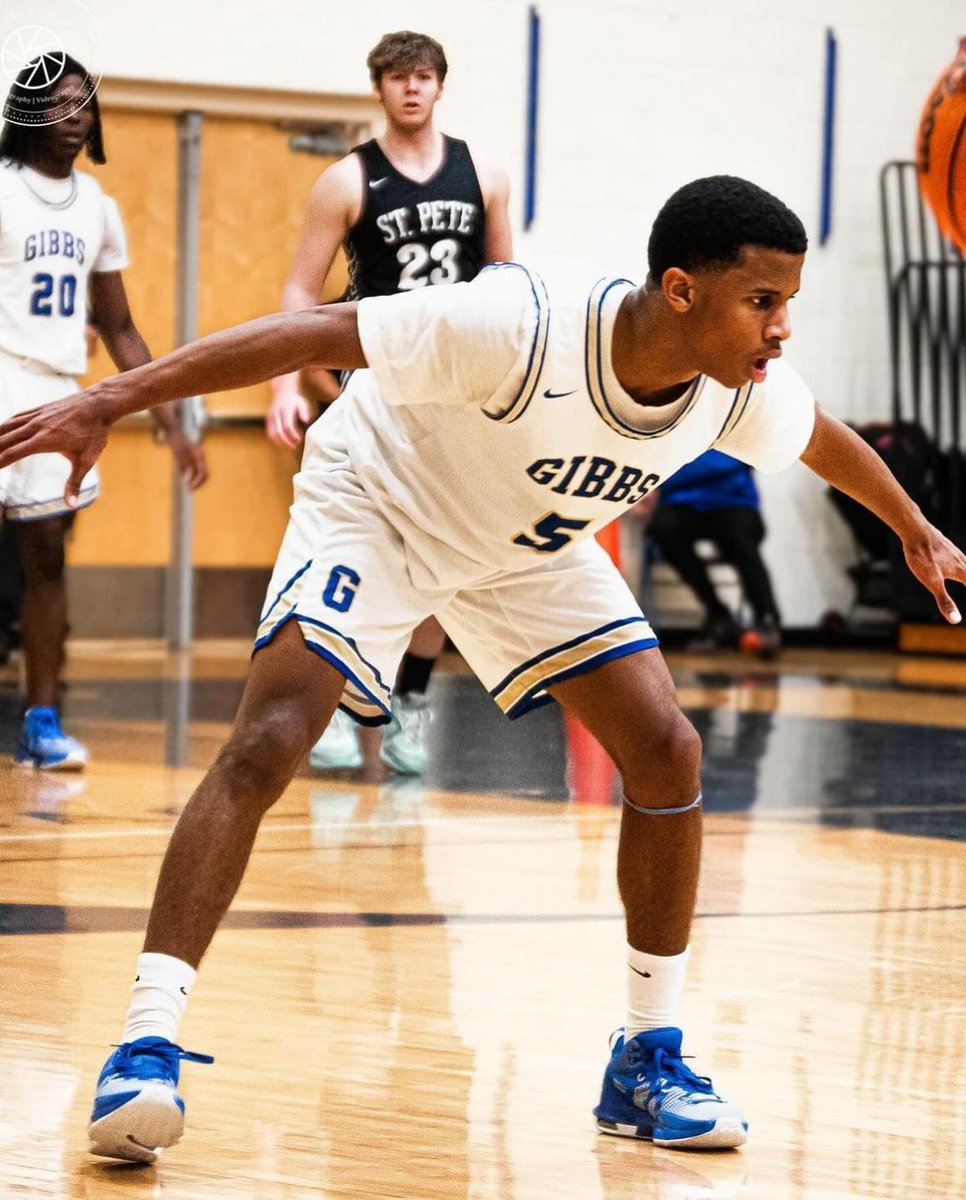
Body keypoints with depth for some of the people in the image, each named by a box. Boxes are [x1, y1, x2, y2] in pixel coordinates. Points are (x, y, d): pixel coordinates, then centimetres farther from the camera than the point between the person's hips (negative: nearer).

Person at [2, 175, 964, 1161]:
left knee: (666, 753, -7)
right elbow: (312, 335, -37)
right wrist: (108, 404, -41)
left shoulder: (745, 392, -21)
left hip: (529, 547, 6)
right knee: (266, 744, -24)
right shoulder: (525, 329, -40)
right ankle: (147, 1041, -24)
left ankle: (648, 1061, 7)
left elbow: (825, 438, 5)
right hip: (375, 506, -6)